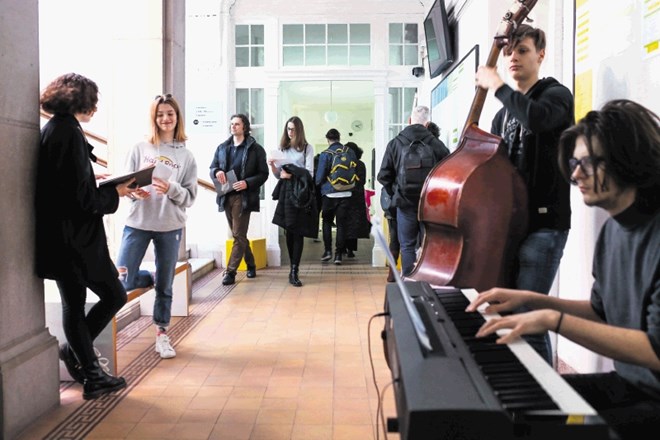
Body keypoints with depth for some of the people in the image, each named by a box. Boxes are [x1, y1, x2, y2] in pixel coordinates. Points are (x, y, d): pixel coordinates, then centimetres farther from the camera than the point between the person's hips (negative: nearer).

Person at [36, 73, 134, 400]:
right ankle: (74, 351, 17)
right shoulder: (70, 132, -17)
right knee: (114, 296, 6)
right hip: (77, 238, -10)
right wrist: (114, 192, -5)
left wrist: (97, 184, 15)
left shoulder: (50, 130, 12)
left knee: (73, 304, 13)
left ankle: (90, 374, 24)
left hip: (56, 237, 10)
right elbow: (83, 197, -20)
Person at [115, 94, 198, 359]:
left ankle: (162, 334, 27)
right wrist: (134, 192, -17)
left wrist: (171, 189, -19)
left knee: (165, 286, 8)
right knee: (120, 282, -5)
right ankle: (149, 278, 29)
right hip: (137, 223, 0)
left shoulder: (186, 156, 3)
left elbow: (190, 197, 0)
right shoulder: (140, 149, 3)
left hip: (170, 227, 0)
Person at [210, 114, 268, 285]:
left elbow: (263, 174, -3)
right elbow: (212, 168, 15)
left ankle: (230, 272, -3)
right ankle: (251, 265, 29)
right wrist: (217, 172, -9)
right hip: (226, 196, 6)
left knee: (239, 235, -6)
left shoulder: (255, 149, -2)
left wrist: (247, 183, -18)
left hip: (243, 197, -5)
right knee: (238, 234, 14)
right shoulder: (222, 147, 12)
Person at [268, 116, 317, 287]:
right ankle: (293, 269, 13)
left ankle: (294, 272, -7)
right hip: (286, 192, 3)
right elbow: (278, 175, 14)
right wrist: (272, 166, -5)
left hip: (301, 193, -3)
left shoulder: (307, 148, 4)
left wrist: (291, 175, -12)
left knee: (298, 231, -6)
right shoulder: (282, 148, 15)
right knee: (289, 231, 3)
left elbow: (309, 173, -3)